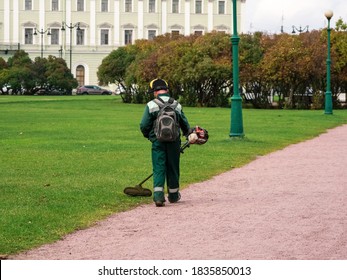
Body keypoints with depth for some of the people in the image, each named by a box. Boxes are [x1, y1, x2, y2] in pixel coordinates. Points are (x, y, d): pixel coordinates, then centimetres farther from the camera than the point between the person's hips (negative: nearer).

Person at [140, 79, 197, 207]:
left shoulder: (151, 105, -4)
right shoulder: (177, 105, 6)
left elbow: (144, 126, -5)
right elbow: (185, 124, 14)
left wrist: (149, 136, 16)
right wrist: (190, 135, 33)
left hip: (158, 143, -2)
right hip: (174, 142, 2)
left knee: (158, 169, 0)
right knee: (173, 169, 14)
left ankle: (158, 197, -13)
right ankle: (173, 195, 27)